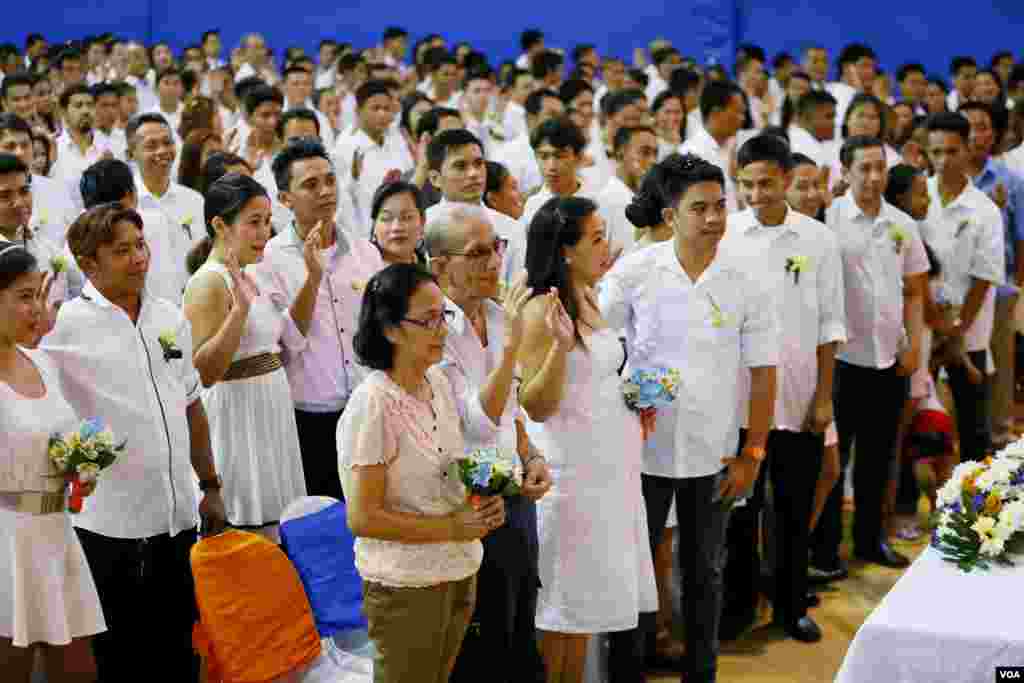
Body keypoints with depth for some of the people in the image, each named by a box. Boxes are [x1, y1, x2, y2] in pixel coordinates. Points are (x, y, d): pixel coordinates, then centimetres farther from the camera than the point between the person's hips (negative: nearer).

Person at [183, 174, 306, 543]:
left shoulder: (251, 276, 11)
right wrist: (240, 308, -29)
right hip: (237, 417, -9)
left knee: (270, 533, 12)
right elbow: (204, 373, -23)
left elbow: (291, 336, 21)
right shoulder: (209, 283, -15)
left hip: (269, 414, 9)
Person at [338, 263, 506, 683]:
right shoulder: (372, 404, -20)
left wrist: (482, 505, -2)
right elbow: (361, 517, -20)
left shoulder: (439, 383, 3)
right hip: (407, 585, -7)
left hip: (459, 574, 7)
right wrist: (452, 528, -20)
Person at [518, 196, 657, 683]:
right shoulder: (542, 309, -16)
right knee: (568, 609, 2)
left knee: (596, 599, 15)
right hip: (574, 472, -8)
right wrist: (560, 344, -33)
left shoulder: (589, 301, 10)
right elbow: (537, 406, -20)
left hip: (613, 466, 8)